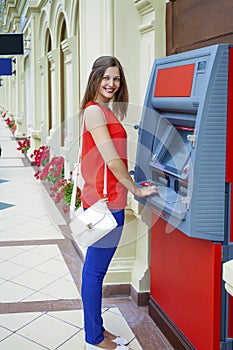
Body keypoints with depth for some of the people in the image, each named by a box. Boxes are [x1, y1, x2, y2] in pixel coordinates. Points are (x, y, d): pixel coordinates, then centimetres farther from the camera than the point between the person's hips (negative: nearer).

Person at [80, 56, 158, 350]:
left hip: (109, 199, 10)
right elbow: (112, 161, -17)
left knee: (96, 268, 16)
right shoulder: (94, 111, -13)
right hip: (104, 202, -10)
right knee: (95, 269, 2)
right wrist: (136, 190, -6)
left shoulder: (106, 111, 17)